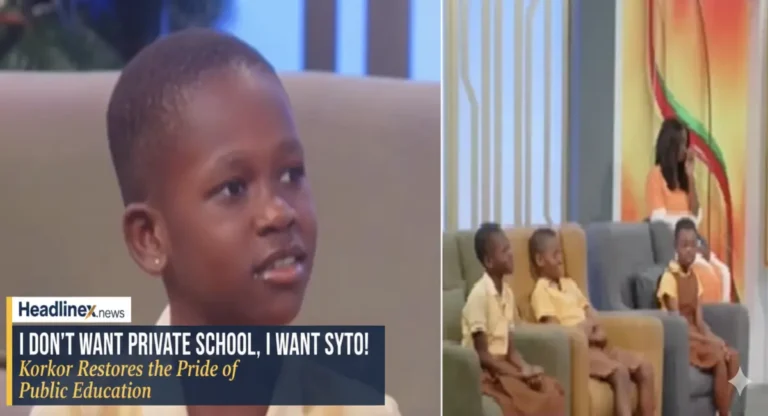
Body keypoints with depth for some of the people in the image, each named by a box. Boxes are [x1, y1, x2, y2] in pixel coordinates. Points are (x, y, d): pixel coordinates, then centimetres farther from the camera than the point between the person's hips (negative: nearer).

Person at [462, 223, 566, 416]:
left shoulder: (507, 293, 8)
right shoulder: (479, 294, -17)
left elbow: (510, 350, 9)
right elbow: (482, 354, -18)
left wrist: (527, 369, -10)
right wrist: (520, 374, -20)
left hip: (504, 367, 8)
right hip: (483, 373, -8)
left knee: (552, 388, -8)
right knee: (529, 399, -25)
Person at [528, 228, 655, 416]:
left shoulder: (569, 283, 24)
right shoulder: (542, 291, -4)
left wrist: (598, 331, -2)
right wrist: (586, 330, -14)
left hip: (594, 344, 9)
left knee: (645, 368, -5)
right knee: (620, 372, -31)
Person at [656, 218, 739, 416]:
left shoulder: (694, 277, 11)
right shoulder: (669, 277, -14)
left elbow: (699, 320, 6)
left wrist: (713, 338, -12)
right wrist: (709, 340, -20)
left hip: (696, 335, 7)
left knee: (732, 355, -13)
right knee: (719, 359, -24)